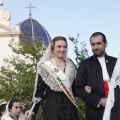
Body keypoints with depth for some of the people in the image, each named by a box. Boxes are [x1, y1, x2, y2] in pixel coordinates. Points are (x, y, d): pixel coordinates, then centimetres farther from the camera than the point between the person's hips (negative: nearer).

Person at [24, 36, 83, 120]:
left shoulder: (71, 66, 10)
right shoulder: (45, 66, -2)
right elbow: (39, 89, -4)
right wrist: (32, 110, -11)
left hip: (69, 107, 4)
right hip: (51, 106, -4)